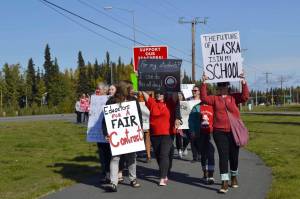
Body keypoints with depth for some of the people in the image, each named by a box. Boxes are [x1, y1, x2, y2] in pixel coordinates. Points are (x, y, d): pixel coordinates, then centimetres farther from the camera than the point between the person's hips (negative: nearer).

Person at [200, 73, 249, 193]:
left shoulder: (234, 97, 4)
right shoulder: (215, 98, 6)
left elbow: (245, 96, -11)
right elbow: (204, 98, -6)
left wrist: (243, 82, -19)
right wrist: (203, 84, -14)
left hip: (234, 131, 1)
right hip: (219, 132, 0)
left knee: (234, 156, 12)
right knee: (223, 156, -5)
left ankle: (234, 177, 34)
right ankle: (224, 183, -6)